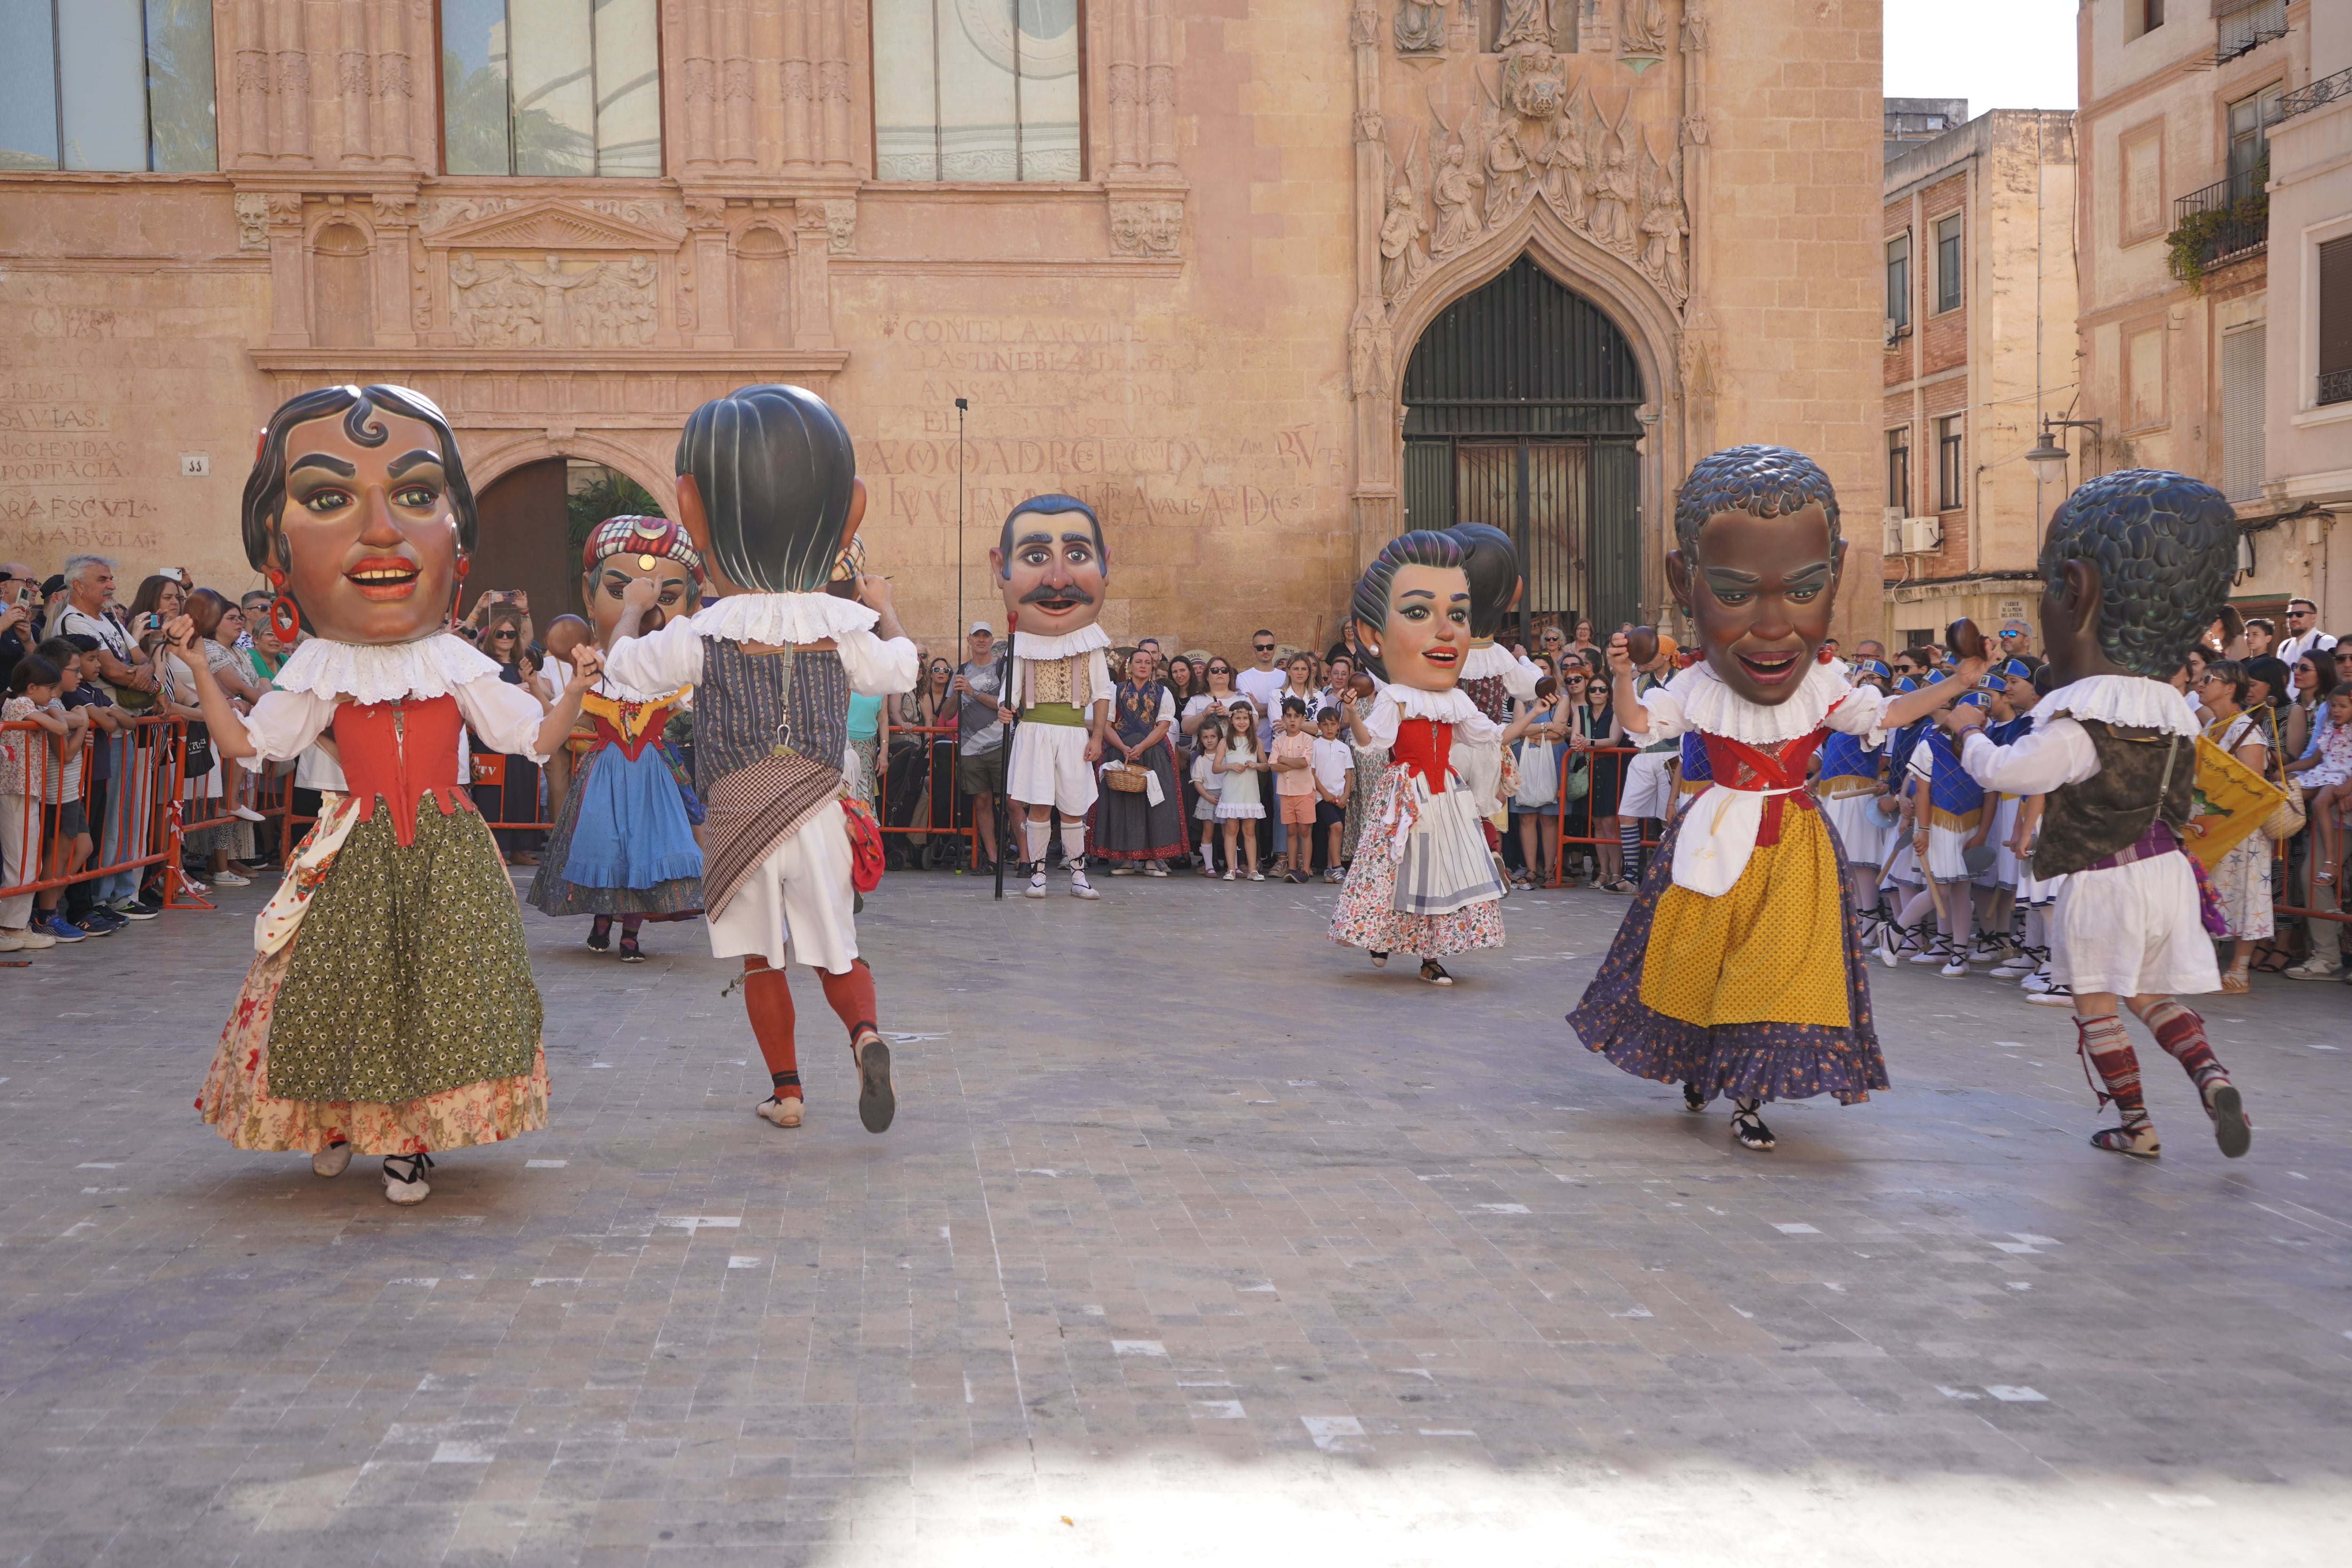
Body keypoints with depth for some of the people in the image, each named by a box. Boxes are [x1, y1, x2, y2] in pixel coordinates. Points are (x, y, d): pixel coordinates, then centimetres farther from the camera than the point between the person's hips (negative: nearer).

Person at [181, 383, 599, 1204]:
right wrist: (199, 666, 3)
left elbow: (535, 738, 6)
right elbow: (244, 746, 6)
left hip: (448, 856, 0)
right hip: (358, 856, 0)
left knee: (440, 984, -2)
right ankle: (338, 1119, 27)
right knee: (346, 984, 4)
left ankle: (410, 1140, 9)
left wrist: (577, 688, -7)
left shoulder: (459, 668, 0)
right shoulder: (320, 676, 0)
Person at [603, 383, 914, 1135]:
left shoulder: (702, 637, -6)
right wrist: (885, 614, 35)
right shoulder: (840, 631, -1)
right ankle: (865, 1033, -19)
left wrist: (632, 608, 30)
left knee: (760, 959, 11)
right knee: (836, 953, 10)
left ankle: (786, 1092, 15)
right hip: (819, 814, 1)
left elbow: (628, 662, 10)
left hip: (737, 815, -1)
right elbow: (899, 670, 17)